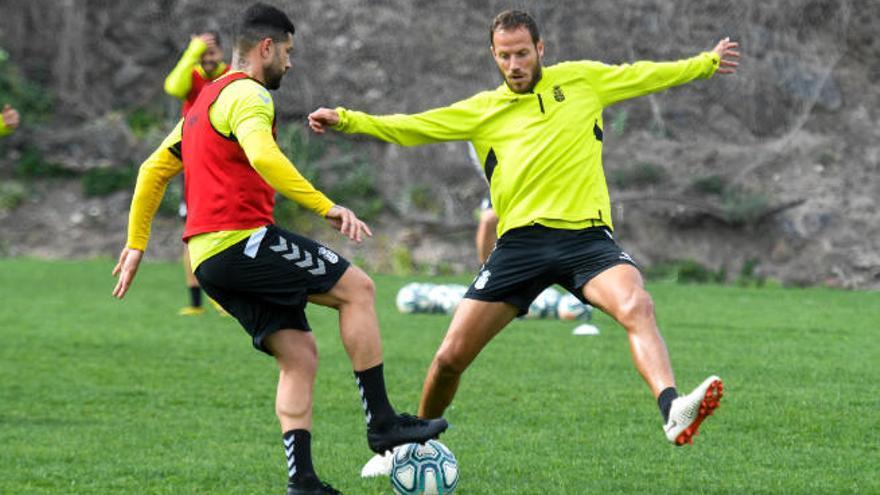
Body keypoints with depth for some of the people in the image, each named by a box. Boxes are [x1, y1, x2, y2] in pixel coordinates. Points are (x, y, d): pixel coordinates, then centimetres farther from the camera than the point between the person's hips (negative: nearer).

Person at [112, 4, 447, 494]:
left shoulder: (204, 103, 25)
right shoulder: (247, 94, -7)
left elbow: (153, 170, 28)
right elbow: (263, 157, -27)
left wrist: (136, 244, 29)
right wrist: (326, 206, -29)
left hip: (211, 261, 10)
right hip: (241, 240, -10)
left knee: (300, 357, 7)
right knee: (357, 288, -4)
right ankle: (383, 422, -6)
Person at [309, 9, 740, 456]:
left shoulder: (580, 80, 13)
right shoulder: (482, 110, 12)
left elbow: (644, 75, 24)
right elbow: (409, 127, 9)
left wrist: (707, 63, 29)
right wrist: (346, 120, -2)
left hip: (586, 237, -1)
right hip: (520, 241, 1)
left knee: (637, 306, -33)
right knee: (450, 358, -1)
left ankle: (672, 411, -48)